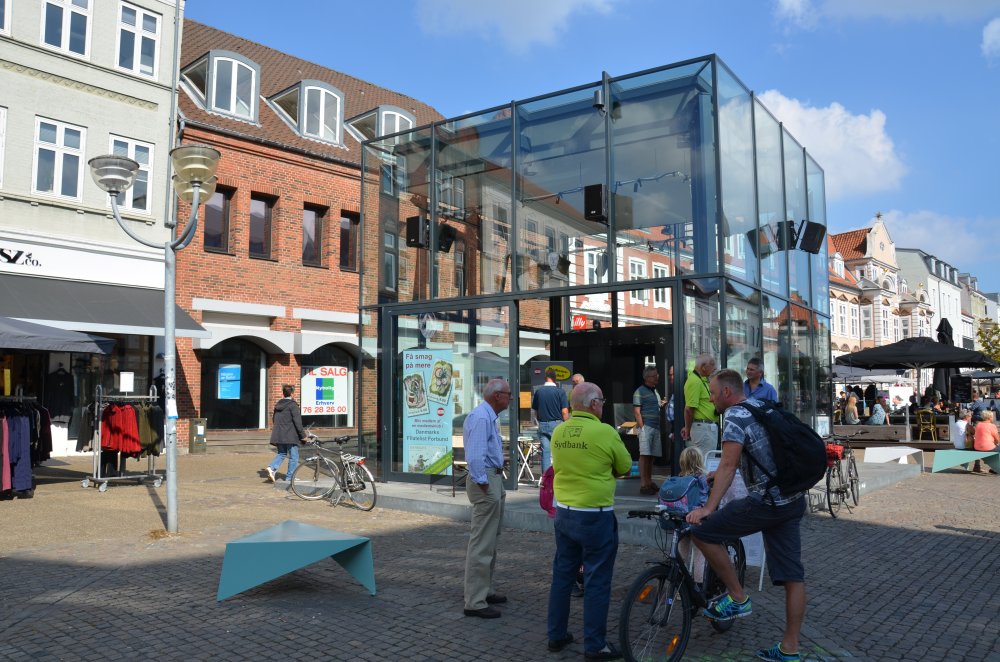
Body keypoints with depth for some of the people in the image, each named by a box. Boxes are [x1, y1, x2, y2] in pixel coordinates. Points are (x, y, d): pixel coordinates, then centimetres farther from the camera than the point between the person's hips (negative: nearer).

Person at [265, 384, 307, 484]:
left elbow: (273, 420, 20)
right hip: (290, 436, -7)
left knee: (281, 454, 18)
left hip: (278, 435, 7)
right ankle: (290, 477, 5)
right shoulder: (292, 405, -12)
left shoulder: (277, 405, 11)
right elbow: (297, 421, -15)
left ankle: (271, 468, -5)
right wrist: (302, 435, -9)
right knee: (293, 457, 4)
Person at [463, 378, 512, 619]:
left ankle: (484, 591, 30)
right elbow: (475, 456, -25)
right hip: (486, 482, -11)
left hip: (493, 479, 11)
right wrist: (484, 485, -20)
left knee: (490, 541, 19)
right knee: (482, 543, -7)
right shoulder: (481, 417, -19)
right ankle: (475, 602, -1)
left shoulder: (489, 416, 15)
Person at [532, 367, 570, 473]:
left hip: (542, 425, 3)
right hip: (557, 424, -3)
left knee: (545, 452, 5)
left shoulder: (538, 391, 3)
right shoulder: (560, 391, -7)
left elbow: (534, 411, 10)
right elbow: (565, 412, -9)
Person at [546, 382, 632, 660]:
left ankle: (556, 635, 26)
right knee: (596, 581, 4)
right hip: (595, 516, -6)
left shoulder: (558, 432, 1)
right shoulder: (605, 432, -16)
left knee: (562, 574, 16)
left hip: (563, 512, 6)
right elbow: (625, 468, -3)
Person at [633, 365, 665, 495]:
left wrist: (662, 405, 11)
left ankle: (649, 482, 16)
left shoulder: (655, 391, 20)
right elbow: (637, 411, -8)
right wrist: (642, 427, -14)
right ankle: (643, 484, -7)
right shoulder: (640, 391, -4)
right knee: (644, 455, -8)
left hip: (656, 426, 7)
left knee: (651, 455, 9)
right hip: (646, 426, -7)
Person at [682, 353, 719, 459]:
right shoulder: (694, 381, -18)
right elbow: (689, 409, -20)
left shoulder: (704, 380, 15)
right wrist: (688, 430, -12)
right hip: (702, 427, -10)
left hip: (710, 427, 10)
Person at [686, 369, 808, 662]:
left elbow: (728, 465, -20)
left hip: (766, 503, -10)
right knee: (792, 576, 9)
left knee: (703, 531, -1)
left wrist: (709, 507, -20)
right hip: (794, 501, 10)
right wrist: (721, 473, 37)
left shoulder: (734, 415, -11)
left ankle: (737, 598, 7)